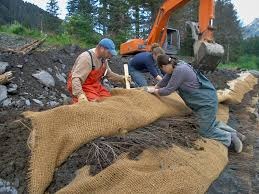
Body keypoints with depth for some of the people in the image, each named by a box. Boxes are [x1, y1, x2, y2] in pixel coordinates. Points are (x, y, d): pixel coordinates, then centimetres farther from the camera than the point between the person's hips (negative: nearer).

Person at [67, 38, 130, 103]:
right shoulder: (86, 58, -25)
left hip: (95, 85, 8)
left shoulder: (103, 59, 1)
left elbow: (109, 74, 18)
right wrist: (80, 94, -44)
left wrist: (122, 78, 7)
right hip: (82, 86, -7)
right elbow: (76, 78, -32)